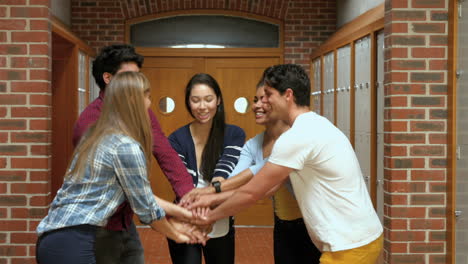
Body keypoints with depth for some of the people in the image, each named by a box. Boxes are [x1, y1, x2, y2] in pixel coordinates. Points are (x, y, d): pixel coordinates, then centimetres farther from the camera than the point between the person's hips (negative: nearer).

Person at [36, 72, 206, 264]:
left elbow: (139, 195, 17)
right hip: (72, 243, -9)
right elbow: (145, 208, -5)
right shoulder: (126, 146, -13)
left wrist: (176, 209, 22)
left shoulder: (95, 135, 13)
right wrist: (176, 235, 11)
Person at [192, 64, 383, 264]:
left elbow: (251, 192, -13)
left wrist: (210, 216, 2)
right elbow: (269, 185, 12)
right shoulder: (313, 127, 12)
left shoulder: (297, 137, -19)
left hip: (351, 246, -9)